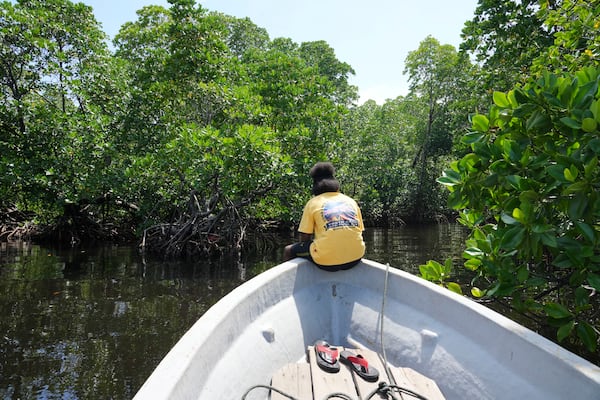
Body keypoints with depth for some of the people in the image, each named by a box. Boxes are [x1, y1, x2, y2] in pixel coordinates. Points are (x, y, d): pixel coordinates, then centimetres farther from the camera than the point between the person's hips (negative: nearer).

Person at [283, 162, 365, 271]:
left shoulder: (313, 203, 6)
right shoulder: (351, 201, 16)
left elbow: (304, 239, 3)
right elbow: (359, 231, 16)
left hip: (327, 261, -4)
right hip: (356, 258, 5)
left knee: (289, 251, 18)